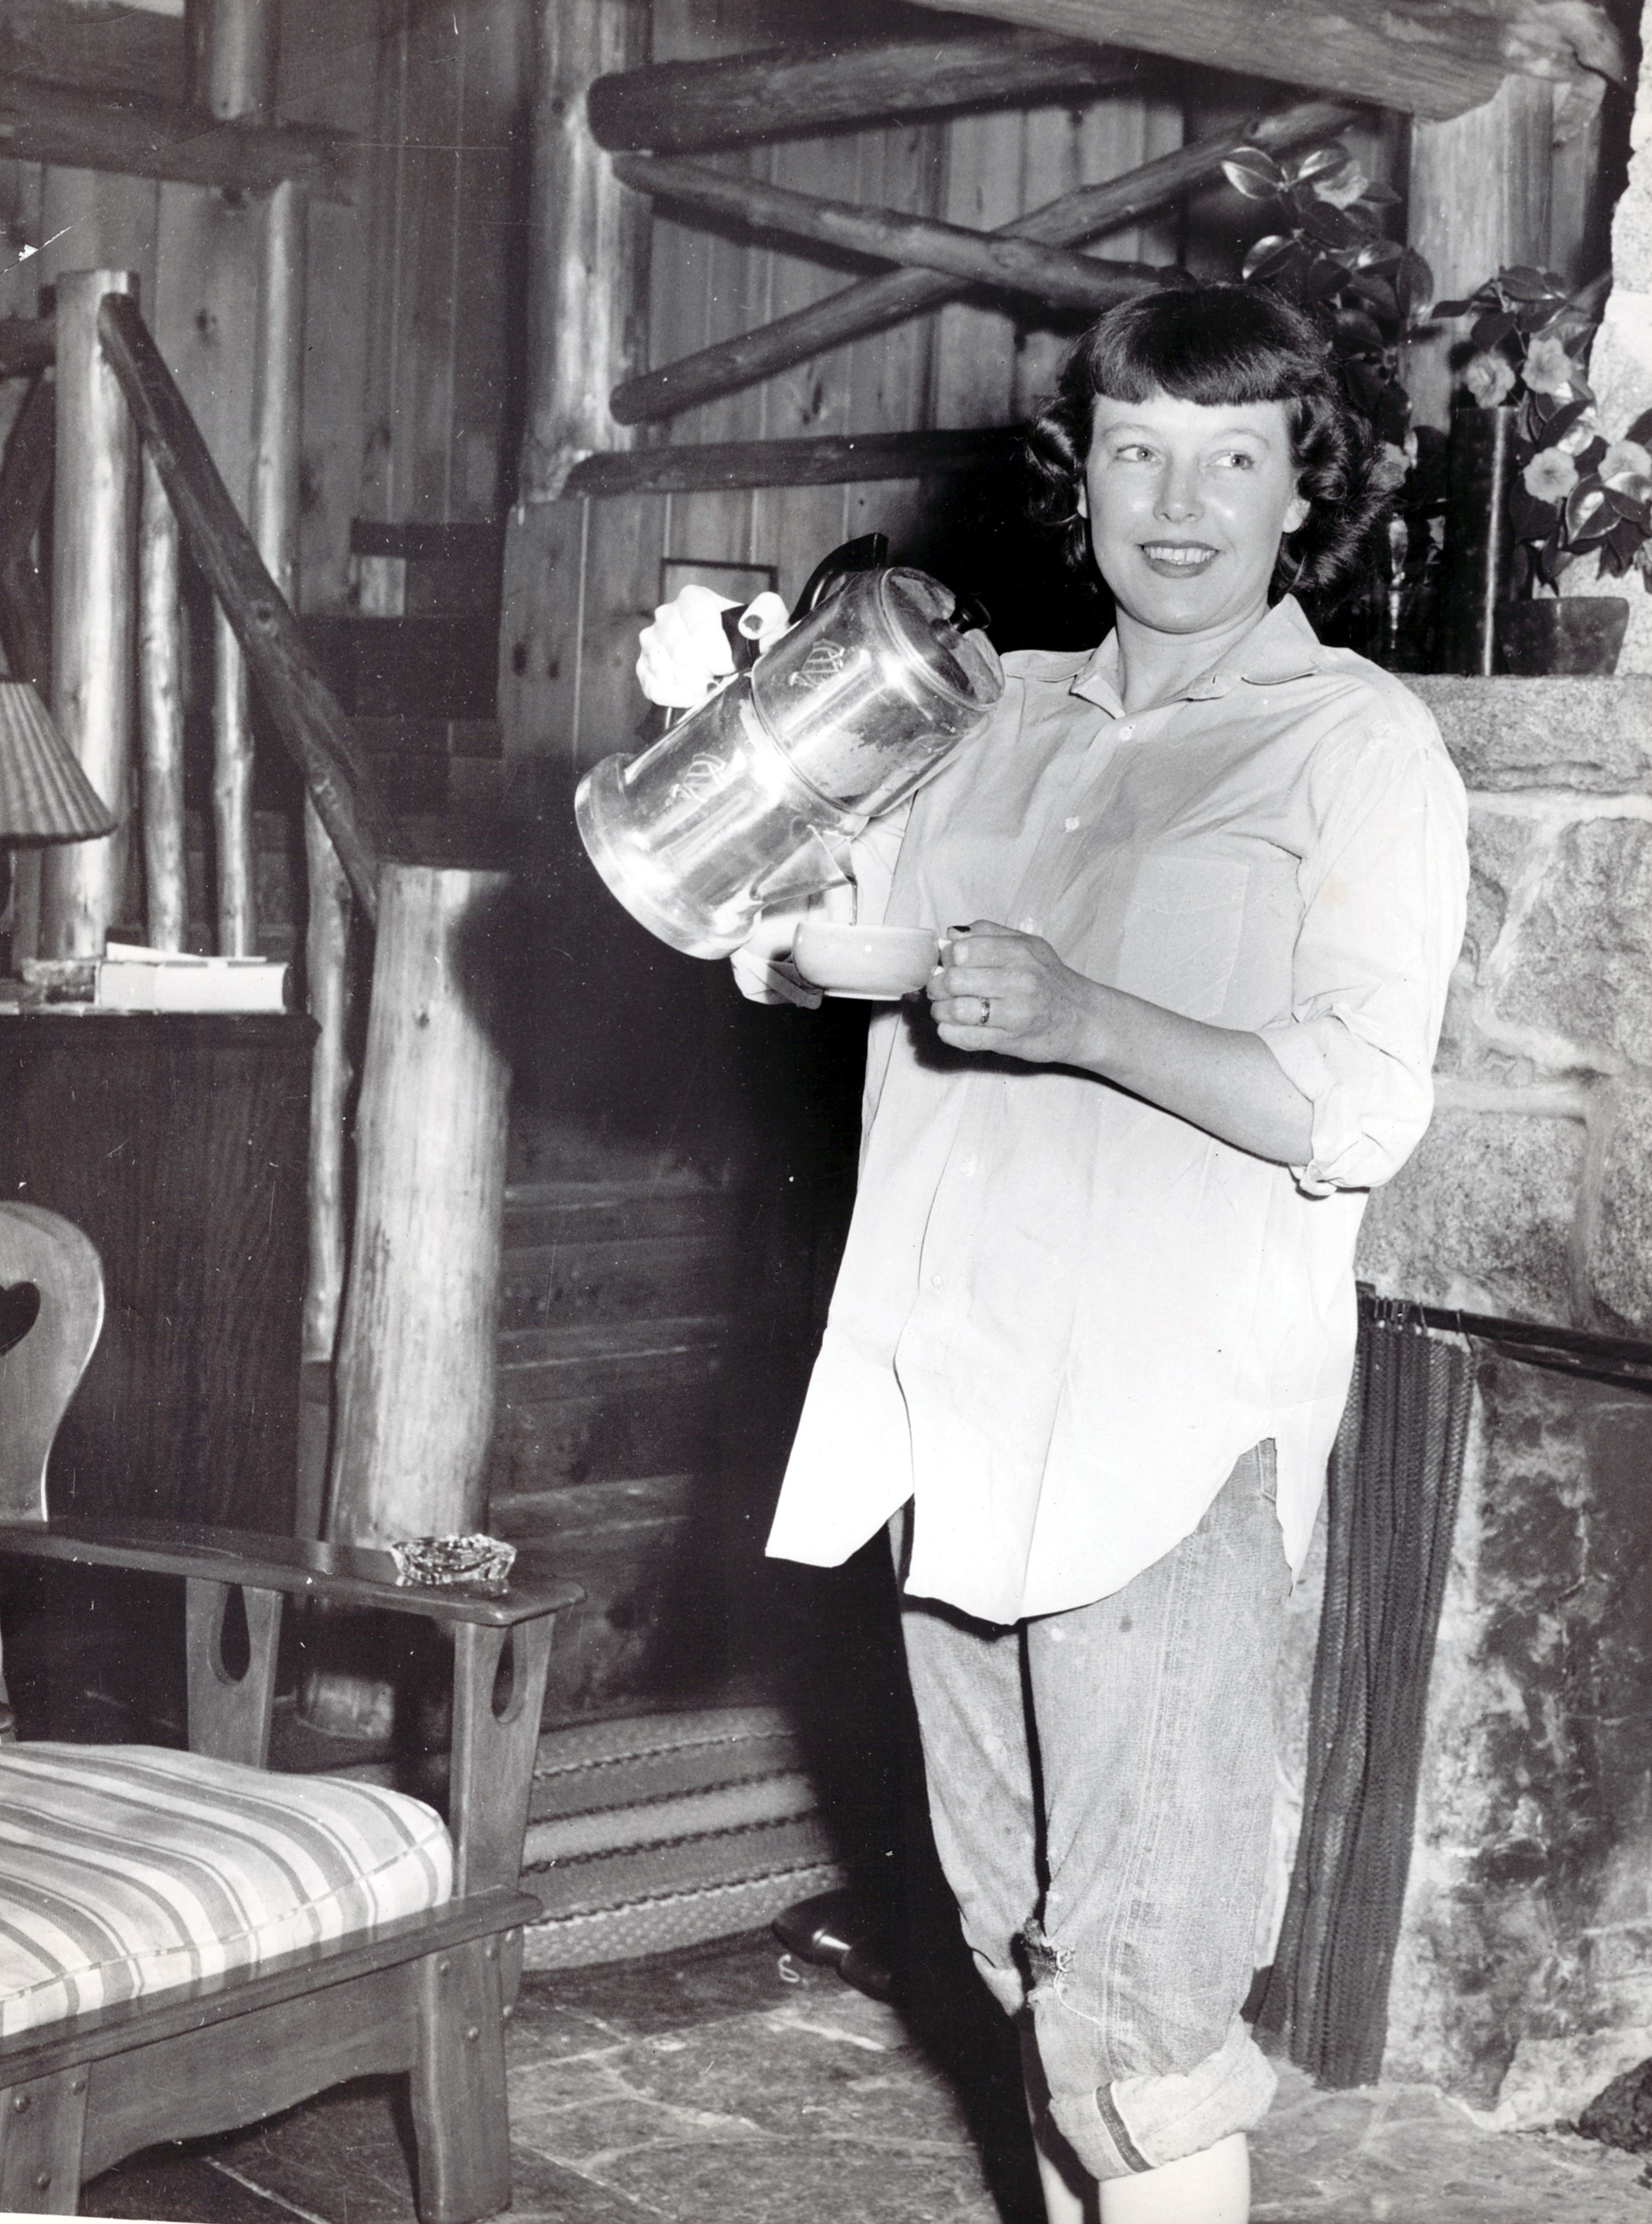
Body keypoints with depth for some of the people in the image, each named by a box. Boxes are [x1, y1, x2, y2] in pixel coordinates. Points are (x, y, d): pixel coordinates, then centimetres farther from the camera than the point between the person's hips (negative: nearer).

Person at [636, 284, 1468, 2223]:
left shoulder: (1358, 748, -3)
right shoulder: (1002, 715, 14)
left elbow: (1360, 1115, -12)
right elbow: (787, 953, 17)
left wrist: (1072, 1016, -22)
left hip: (1174, 1441, -6)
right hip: (960, 1408, 6)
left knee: (1135, 1986, -4)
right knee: (1019, 1934, 16)